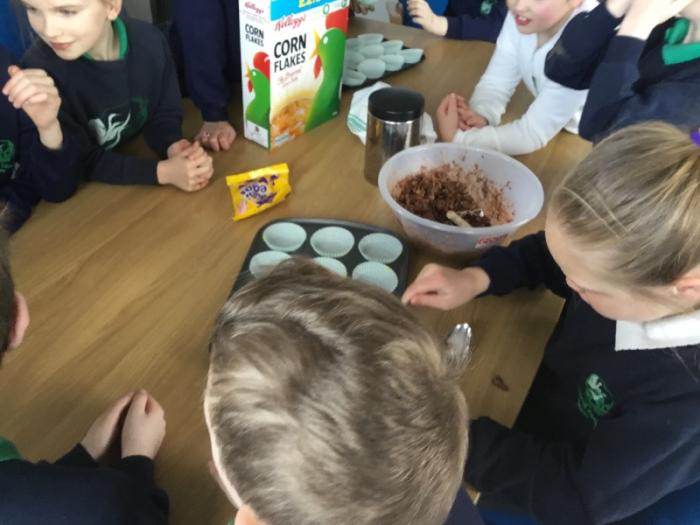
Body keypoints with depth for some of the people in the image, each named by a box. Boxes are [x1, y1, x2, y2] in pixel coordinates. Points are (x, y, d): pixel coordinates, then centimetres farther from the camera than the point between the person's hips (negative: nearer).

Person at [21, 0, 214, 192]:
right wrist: (163, 172, -34)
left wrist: (175, 147, -26)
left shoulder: (150, 41, -14)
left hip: (141, 163, 3)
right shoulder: (39, 69, -25)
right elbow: (80, 160, -22)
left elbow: (164, 113, -3)